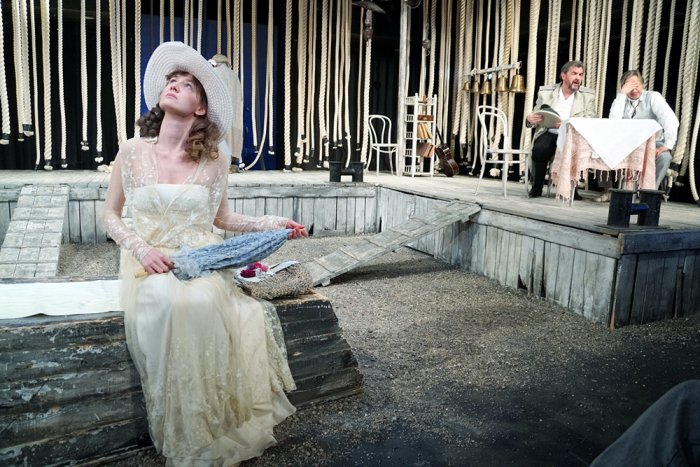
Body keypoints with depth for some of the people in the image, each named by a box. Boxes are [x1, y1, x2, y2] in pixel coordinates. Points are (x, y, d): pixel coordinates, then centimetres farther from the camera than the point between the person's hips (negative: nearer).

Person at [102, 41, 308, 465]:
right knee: (167, 304, -34)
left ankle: (214, 429, -16)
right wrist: (141, 249, -8)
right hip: (150, 263, 0)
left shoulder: (214, 162, 2)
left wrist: (270, 224, 1)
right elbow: (111, 215, 10)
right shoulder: (132, 151, 2)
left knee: (202, 303, -35)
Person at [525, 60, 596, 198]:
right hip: (549, 134, 0)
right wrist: (529, 119, -16)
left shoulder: (588, 95, 6)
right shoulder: (545, 92, 8)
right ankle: (537, 187, -11)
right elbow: (534, 117, 10)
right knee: (540, 149, -32)